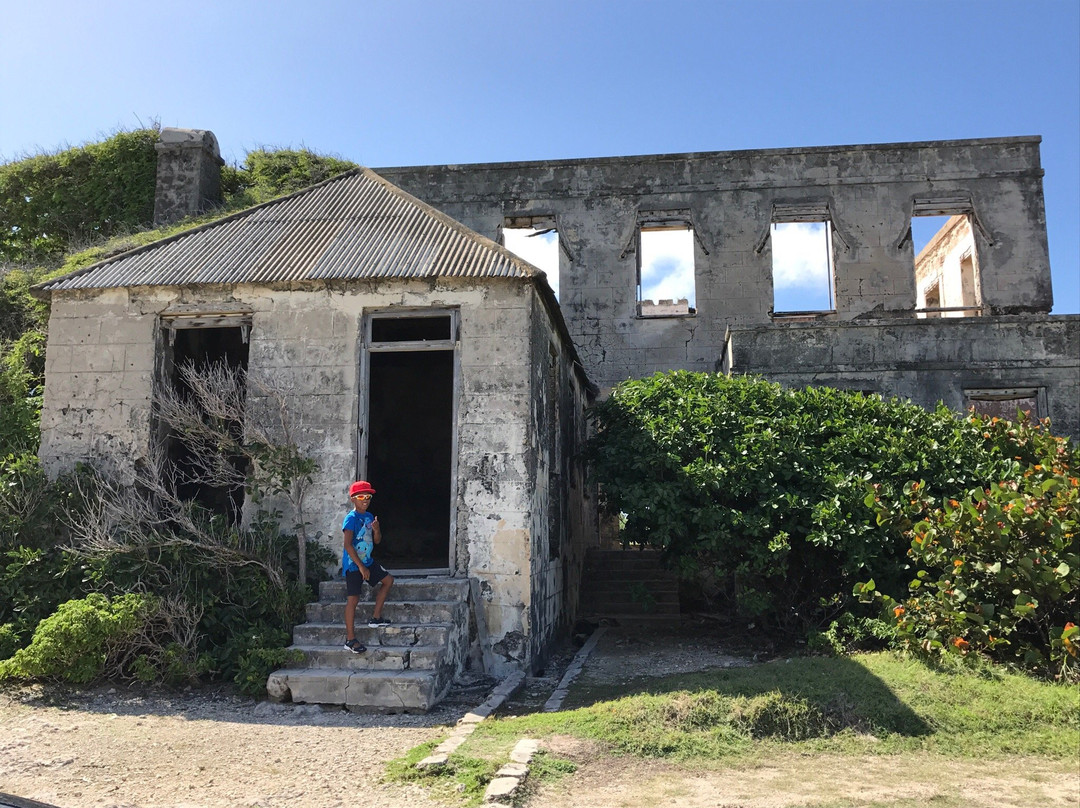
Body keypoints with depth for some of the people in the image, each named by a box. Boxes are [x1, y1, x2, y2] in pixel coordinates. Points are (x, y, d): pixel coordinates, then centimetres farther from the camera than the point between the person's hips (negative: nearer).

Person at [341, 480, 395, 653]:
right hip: (353, 565, -8)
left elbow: (377, 541, 13)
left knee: (388, 580, 13)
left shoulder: (370, 517, 7)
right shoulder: (351, 518, -17)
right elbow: (347, 544, -23)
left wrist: (377, 529, -11)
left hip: (367, 561, 8)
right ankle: (350, 639, 2)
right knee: (353, 599, -5)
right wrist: (361, 567, -22)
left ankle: (376, 618, 21)